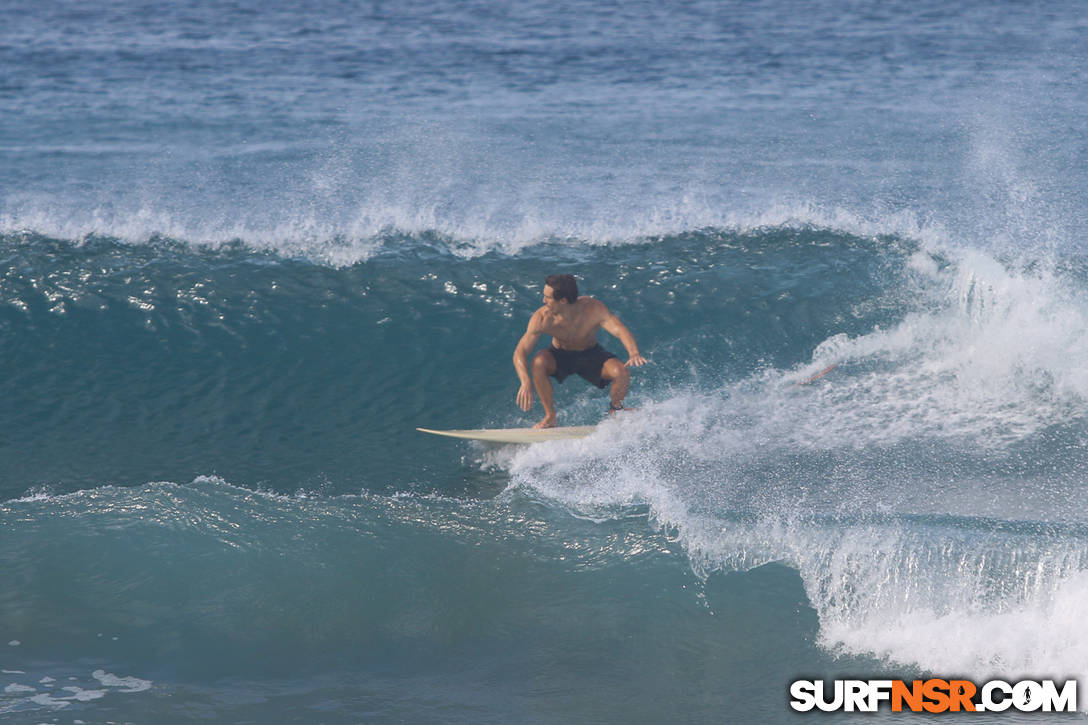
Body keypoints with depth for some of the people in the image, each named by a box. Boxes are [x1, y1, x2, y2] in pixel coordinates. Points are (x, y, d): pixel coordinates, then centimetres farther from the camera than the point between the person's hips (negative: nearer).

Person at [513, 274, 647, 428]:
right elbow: (520, 352, -30)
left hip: (591, 355, 0)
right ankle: (550, 417, -15)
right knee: (538, 362, -33)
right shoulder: (542, 318, -28)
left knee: (621, 373, -27)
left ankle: (615, 410, 8)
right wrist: (526, 382, -48)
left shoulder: (594, 309, -29)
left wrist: (634, 353, -59)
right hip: (560, 356, 0)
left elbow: (620, 329, -39)